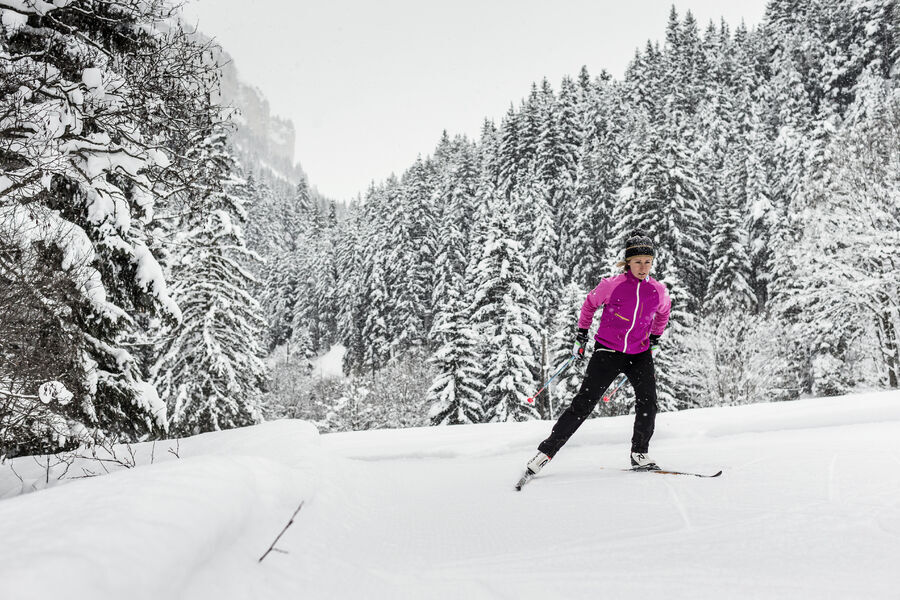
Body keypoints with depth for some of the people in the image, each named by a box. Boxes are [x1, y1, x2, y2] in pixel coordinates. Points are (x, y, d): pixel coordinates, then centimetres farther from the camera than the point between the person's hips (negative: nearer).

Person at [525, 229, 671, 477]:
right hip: (608, 351, -3)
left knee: (648, 401, -14)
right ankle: (546, 451, -2)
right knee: (584, 402, -8)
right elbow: (590, 303, 8)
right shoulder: (613, 284, -10)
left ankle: (639, 454, 6)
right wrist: (581, 334, 10)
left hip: (639, 355, 3)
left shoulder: (658, 291, -1)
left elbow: (663, 312, 23)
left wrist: (655, 338, 25)